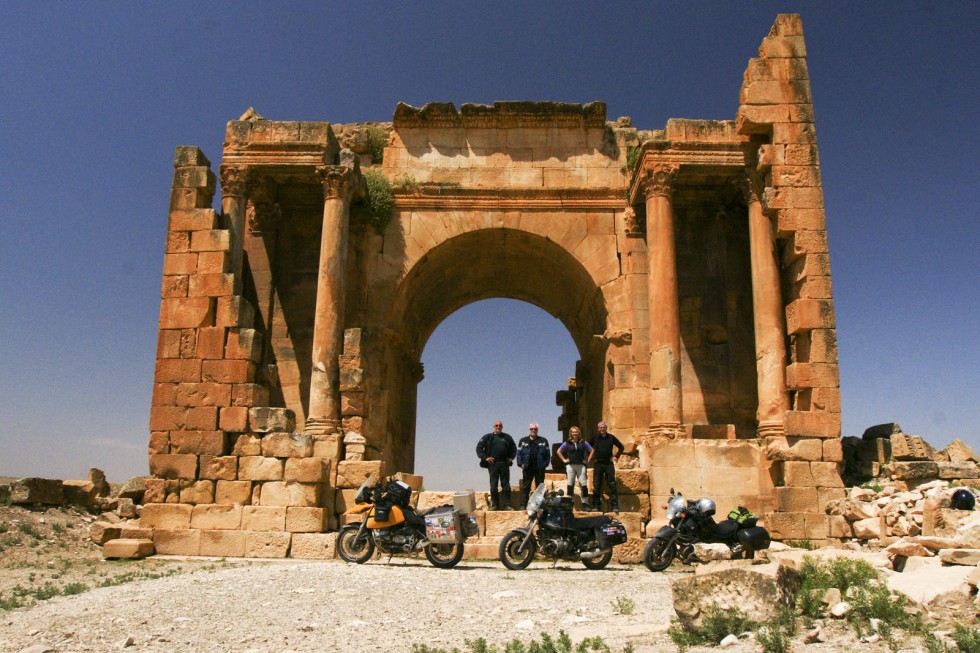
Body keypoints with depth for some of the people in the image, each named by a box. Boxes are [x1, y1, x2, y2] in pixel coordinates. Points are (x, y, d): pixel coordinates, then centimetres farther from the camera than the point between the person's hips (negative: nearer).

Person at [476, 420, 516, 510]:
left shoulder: (507, 437, 14)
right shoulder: (488, 437, 7)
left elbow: (514, 448, 24)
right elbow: (479, 448, 4)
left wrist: (511, 457, 9)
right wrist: (485, 457, -7)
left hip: (504, 463, 2)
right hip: (493, 464, -2)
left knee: (506, 485, 2)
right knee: (493, 486, 0)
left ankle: (507, 505, 7)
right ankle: (494, 505, 7)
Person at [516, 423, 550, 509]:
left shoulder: (543, 441, 7)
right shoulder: (523, 441, 7)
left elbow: (548, 453, 6)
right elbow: (519, 453, 5)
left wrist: (545, 464, -4)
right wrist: (520, 464, -5)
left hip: (540, 468, 1)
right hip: (527, 468, 0)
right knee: (525, 487, 0)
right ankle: (523, 505, 3)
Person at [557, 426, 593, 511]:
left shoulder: (583, 443, 6)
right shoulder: (567, 443, 6)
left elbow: (592, 450, 14)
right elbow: (559, 451, 15)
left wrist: (587, 460, 6)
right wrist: (564, 459, 7)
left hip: (581, 466, 0)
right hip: (570, 465, 0)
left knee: (583, 484, -4)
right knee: (570, 484, 3)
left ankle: (585, 503, 1)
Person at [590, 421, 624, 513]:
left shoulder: (611, 437, 6)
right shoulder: (595, 438, 7)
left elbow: (621, 447, 15)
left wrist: (616, 456, 8)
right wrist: (590, 459, 10)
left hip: (609, 463, -1)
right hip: (598, 464, 1)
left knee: (612, 485, -4)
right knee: (596, 486, 0)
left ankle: (614, 506, -3)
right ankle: (597, 506, 7)